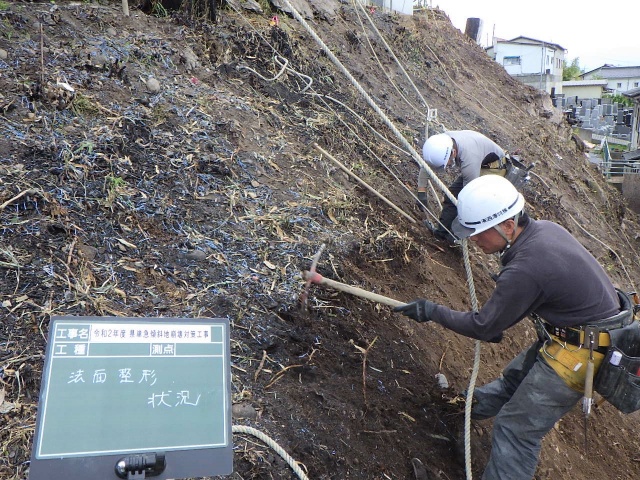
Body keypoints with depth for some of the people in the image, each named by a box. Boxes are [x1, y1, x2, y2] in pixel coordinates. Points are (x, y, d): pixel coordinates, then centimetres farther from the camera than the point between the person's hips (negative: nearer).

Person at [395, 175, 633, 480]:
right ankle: (480, 403, 56)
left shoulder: (525, 270, -32)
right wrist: (498, 324, 17)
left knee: (516, 429, 0)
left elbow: (483, 327, -18)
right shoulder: (544, 229, -5)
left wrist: (432, 312, -7)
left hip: (579, 353, -10)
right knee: (518, 374, 31)